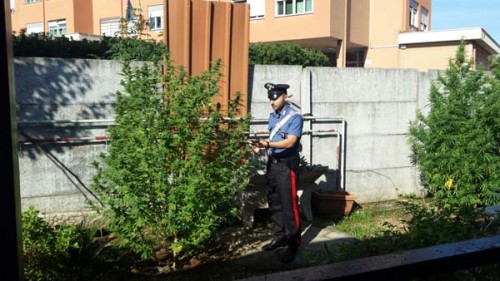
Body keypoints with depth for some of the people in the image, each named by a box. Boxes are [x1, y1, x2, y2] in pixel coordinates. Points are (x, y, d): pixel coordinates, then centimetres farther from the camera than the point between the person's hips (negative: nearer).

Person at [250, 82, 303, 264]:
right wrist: (261, 146, -2)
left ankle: (293, 243, 8)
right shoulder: (273, 116, 10)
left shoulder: (295, 117, -13)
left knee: (289, 204, -2)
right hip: (272, 164, 8)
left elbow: (290, 142, -22)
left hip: (287, 165, -8)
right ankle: (280, 237, 27)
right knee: (274, 203, 14)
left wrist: (267, 144, -31)